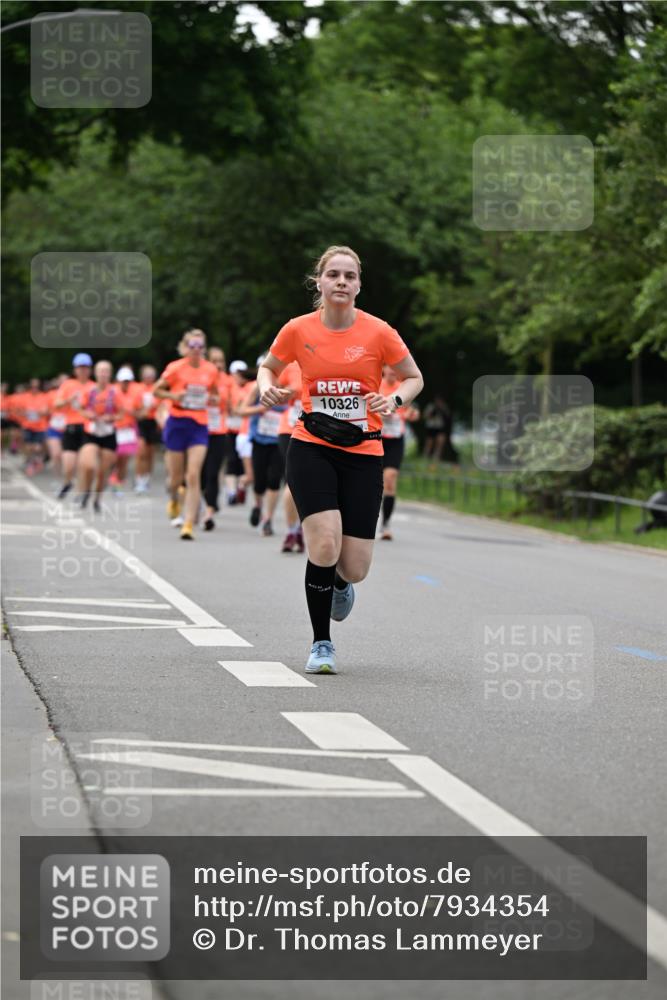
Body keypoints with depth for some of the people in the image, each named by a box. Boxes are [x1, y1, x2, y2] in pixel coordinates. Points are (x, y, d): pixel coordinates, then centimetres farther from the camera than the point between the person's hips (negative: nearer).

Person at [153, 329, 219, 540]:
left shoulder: (211, 370, 3)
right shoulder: (175, 368, -5)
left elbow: (214, 394, 19)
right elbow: (157, 390, 3)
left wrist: (212, 399, -3)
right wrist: (173, 396, -14)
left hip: (199, 426, 1)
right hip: (178, 423, -1)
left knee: (193, 476, -11)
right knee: (177, 476, 8)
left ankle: (189, 524, -12)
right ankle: (174, 499, 44)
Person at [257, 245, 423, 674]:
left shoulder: (378, 332, -5)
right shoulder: (298, 330, -3)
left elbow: (414, 378, 8)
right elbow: (268, 367, 16)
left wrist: (394, 399, -13)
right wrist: (267, 388, -6)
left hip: (363, 454, 1)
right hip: (312, 449, -1)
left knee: (355, 568, -3)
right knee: (324, 544, -20)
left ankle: (341, 583, 39)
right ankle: (322, 644, -1)